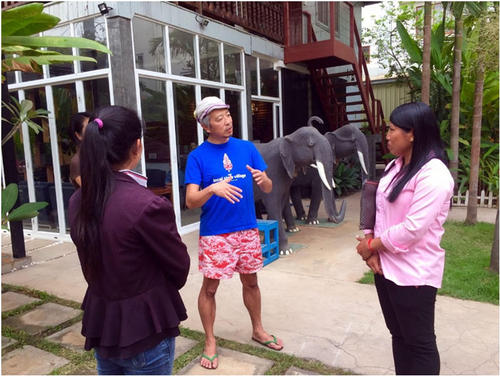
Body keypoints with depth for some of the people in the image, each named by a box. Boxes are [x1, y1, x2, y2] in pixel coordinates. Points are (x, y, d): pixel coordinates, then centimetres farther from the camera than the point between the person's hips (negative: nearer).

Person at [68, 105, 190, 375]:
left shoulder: (79, 201, -5)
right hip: (145, 328, -6)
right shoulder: (148, 205, -27)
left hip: (99, 324, 7)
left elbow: (91, 263, 6)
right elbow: (180, 267, -13)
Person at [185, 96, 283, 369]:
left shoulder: (247, 148, 2)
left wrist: (263, 179, -21)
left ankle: (258, 330, 38)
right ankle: (210, 342, 27)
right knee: (210, 287, 6)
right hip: (214, 233, -3)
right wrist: (212, 188, -34)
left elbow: (268, 189, 3)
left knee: (250, 281, 17)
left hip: (247, 229, 4)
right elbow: (191, 201, -15)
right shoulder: (197, 156, -8)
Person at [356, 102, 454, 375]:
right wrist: (372, 248, -5)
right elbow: (379, 211, 9)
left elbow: (411, 229, -24)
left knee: (419, 343, 9)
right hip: (386, 266, 8)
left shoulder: (433, 175, -19)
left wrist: (370, 245, -11)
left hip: (414, 274, -8)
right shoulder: (395, 166, 10)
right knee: (398, 335, 20)